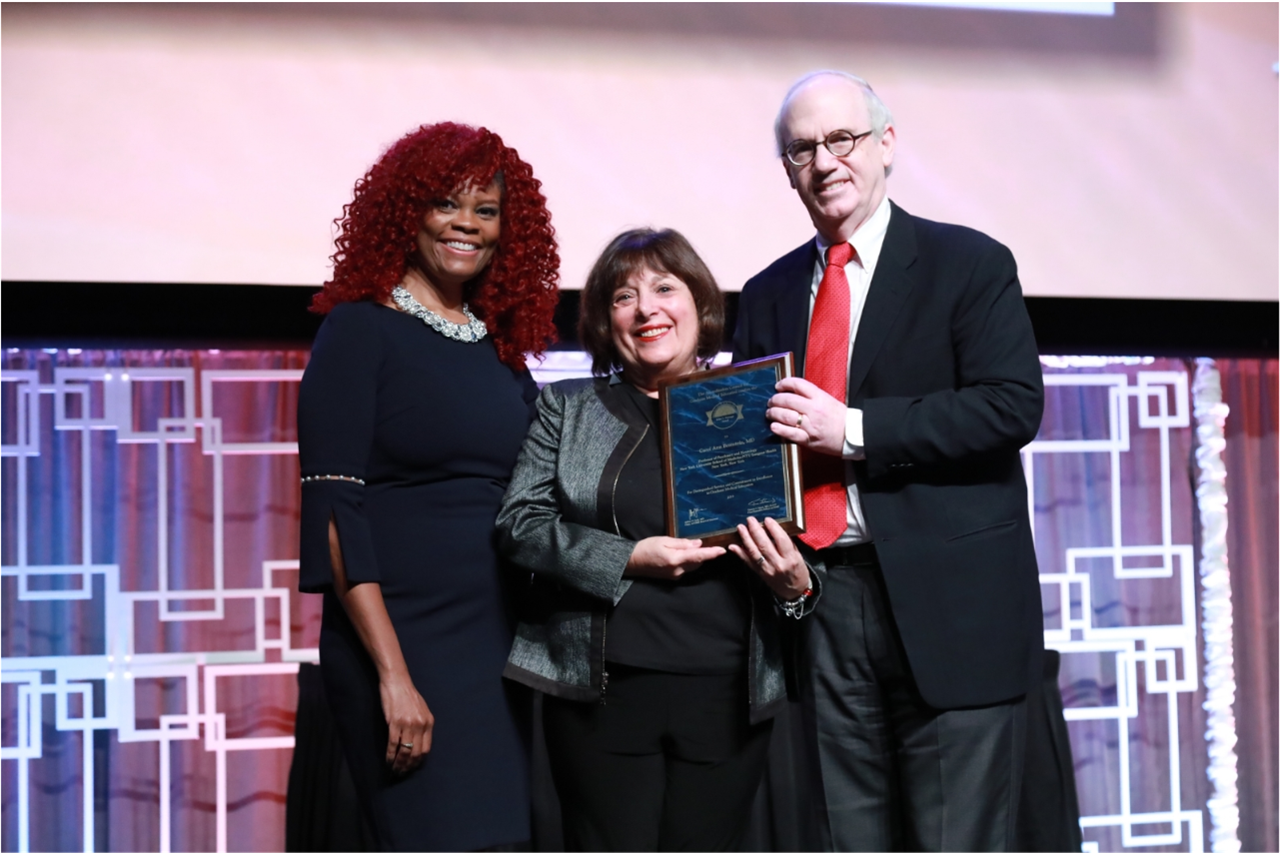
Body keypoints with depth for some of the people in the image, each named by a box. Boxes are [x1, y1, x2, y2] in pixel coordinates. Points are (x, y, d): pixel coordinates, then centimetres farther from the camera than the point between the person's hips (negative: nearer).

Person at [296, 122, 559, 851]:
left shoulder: (502, 346, 14)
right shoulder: (361, 331, -4)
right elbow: (332, 511, -11)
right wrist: (392, 674, -18)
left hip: (500, 645, 6)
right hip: (399, 644, -6)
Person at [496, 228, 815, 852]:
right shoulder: (567, 407, 8)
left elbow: (800, 551, 13)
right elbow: (520, 524, 0)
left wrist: (796, 586, -10)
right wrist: (628, 560, -12)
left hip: (727, 695, 1)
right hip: (602, 688, -1)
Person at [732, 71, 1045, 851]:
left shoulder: (971, 264, 1)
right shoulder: (768, 295, 16)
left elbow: (1012, 405, -11)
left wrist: (852, 430, -16)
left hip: (947, 605, -4)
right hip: (819, 599, 4)